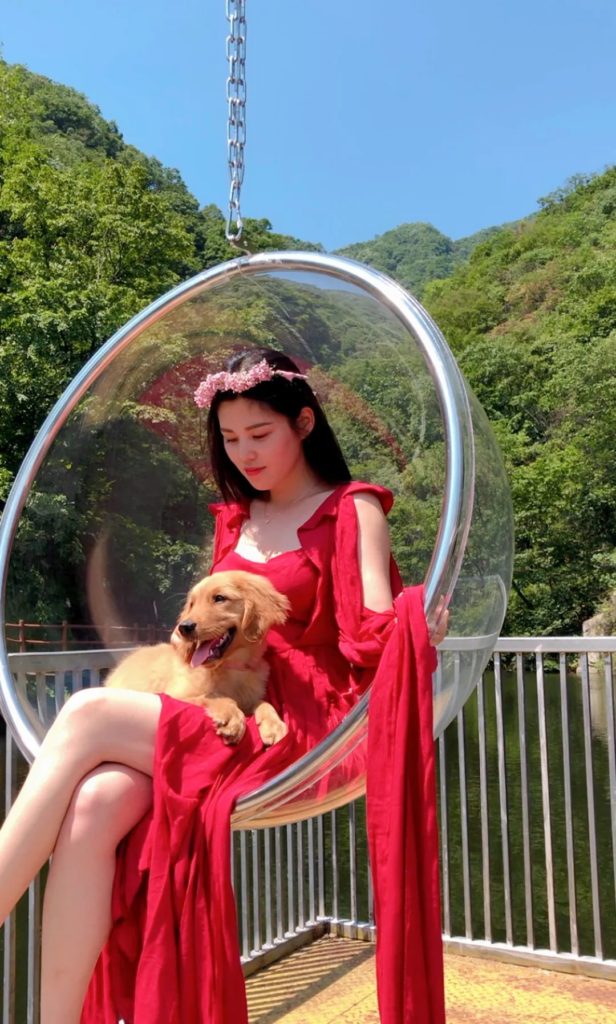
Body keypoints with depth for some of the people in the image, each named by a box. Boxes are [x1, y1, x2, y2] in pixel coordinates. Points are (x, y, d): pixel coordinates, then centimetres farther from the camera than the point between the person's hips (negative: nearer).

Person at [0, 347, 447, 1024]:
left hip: (299, 732, -5)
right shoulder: (235, 519, 21)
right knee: (93, 807, -26)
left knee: (87, 716, -24)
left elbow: (377, 638, -10)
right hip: (224, 717, 5)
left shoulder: (352, 511, 3)